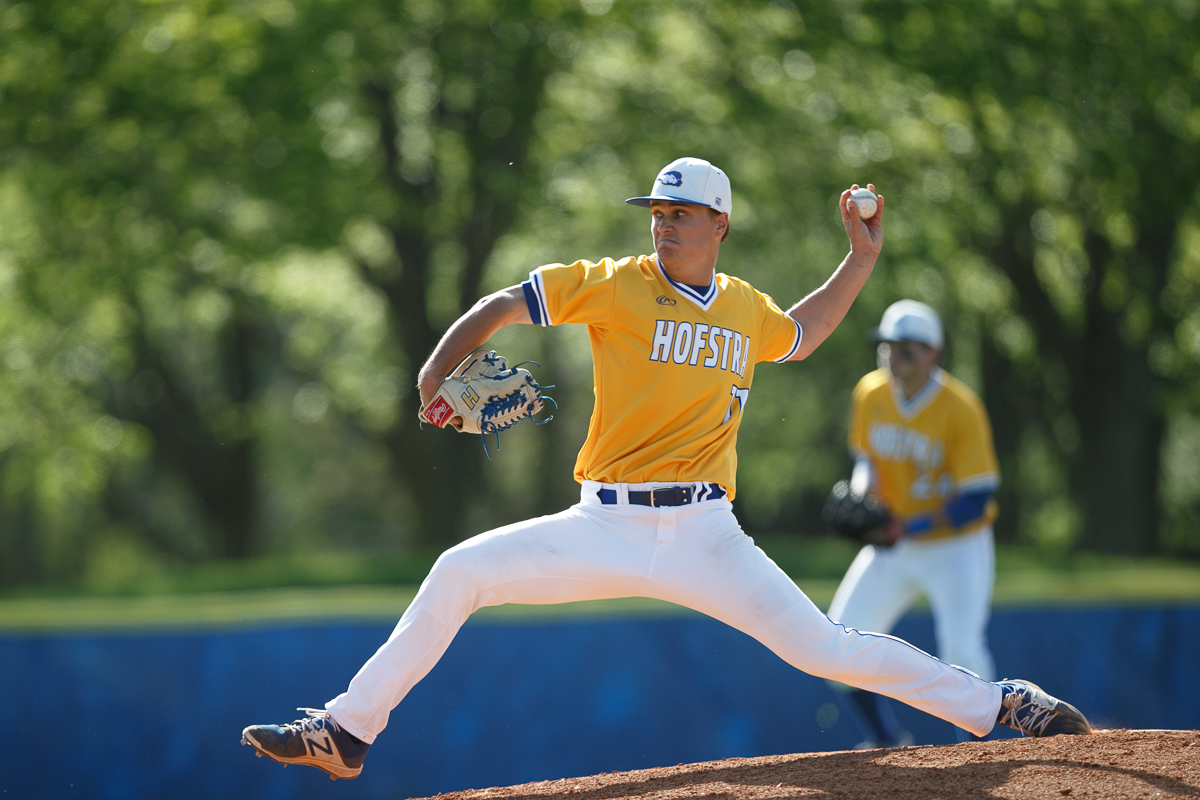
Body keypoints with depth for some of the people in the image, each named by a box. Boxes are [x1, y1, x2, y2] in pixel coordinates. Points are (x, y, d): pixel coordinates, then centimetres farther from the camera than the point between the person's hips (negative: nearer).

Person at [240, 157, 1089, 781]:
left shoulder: (749, 310, 10)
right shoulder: (616, 285, -1)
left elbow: (800, 336, 34)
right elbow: (501, 306, 0)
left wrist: (861, 261, 24)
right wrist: (438, 378, -15)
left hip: (704, 535, 1)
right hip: (607, 528, -1)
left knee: (822, 647, -9)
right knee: (458, 573, -13)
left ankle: (996, 705, 2)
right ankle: (348, 733, -3)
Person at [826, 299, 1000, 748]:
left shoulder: (960, 409, -20)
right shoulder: (870, 394, -3)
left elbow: (975, 500, -21)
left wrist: (911, 527, -30)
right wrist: (862, 481, -11)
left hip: (956, 546, -5)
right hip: (891, 544, 5)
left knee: (962, 652, -20)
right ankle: (886, 741, 15)